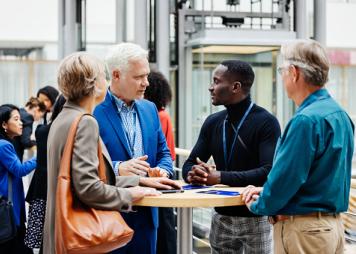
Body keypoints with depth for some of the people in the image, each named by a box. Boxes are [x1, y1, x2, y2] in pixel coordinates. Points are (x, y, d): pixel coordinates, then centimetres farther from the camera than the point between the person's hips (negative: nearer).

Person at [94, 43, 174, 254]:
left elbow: (163, 152, 16)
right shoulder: (93, 112, -11)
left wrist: (163, 170, -5)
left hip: (147, 213, 6)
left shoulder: (150, 109, 12)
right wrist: (118, 169, -27)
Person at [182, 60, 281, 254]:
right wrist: (193, 173, -17)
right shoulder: (213, 122, 7)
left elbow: (269, 172, -23)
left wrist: (221, 177, -26)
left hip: (256, 218, -5)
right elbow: (189, 164, 7)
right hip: (221, 218, 5)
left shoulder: (265, 122, -12)